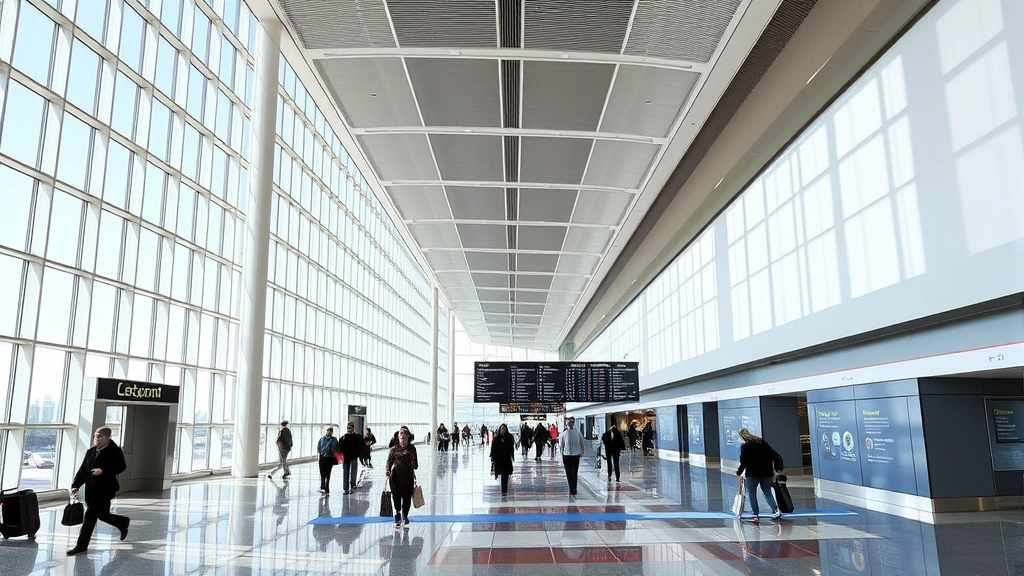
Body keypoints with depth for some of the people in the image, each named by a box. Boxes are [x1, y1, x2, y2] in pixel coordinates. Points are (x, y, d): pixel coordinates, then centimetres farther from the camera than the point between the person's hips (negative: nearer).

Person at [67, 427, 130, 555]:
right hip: (91, 489, 7)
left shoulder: (114, 451, -8)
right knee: (102, 514, 14)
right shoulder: (91, 451, 11)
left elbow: (121, 467, -13)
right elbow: (83, 469, 11)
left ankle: (81, 545, 2)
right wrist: (75, 485, 2)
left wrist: (103, 471, -23)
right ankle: (123, 523, 39)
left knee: (90, 515, -8)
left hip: (104, 488, -7)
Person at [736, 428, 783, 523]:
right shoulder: (762, 442, 6)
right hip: (766, 473, 5)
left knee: (751, 494, 9)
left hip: (752, 474, -5)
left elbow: (743, 463, -10)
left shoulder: (745, 447, -9)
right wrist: (775, 469, 12)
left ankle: (756, 515, 3)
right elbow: (775, 455, 5)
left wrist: (739, 473, 6)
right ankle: (775, 509, -1)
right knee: (767, 492, 18)